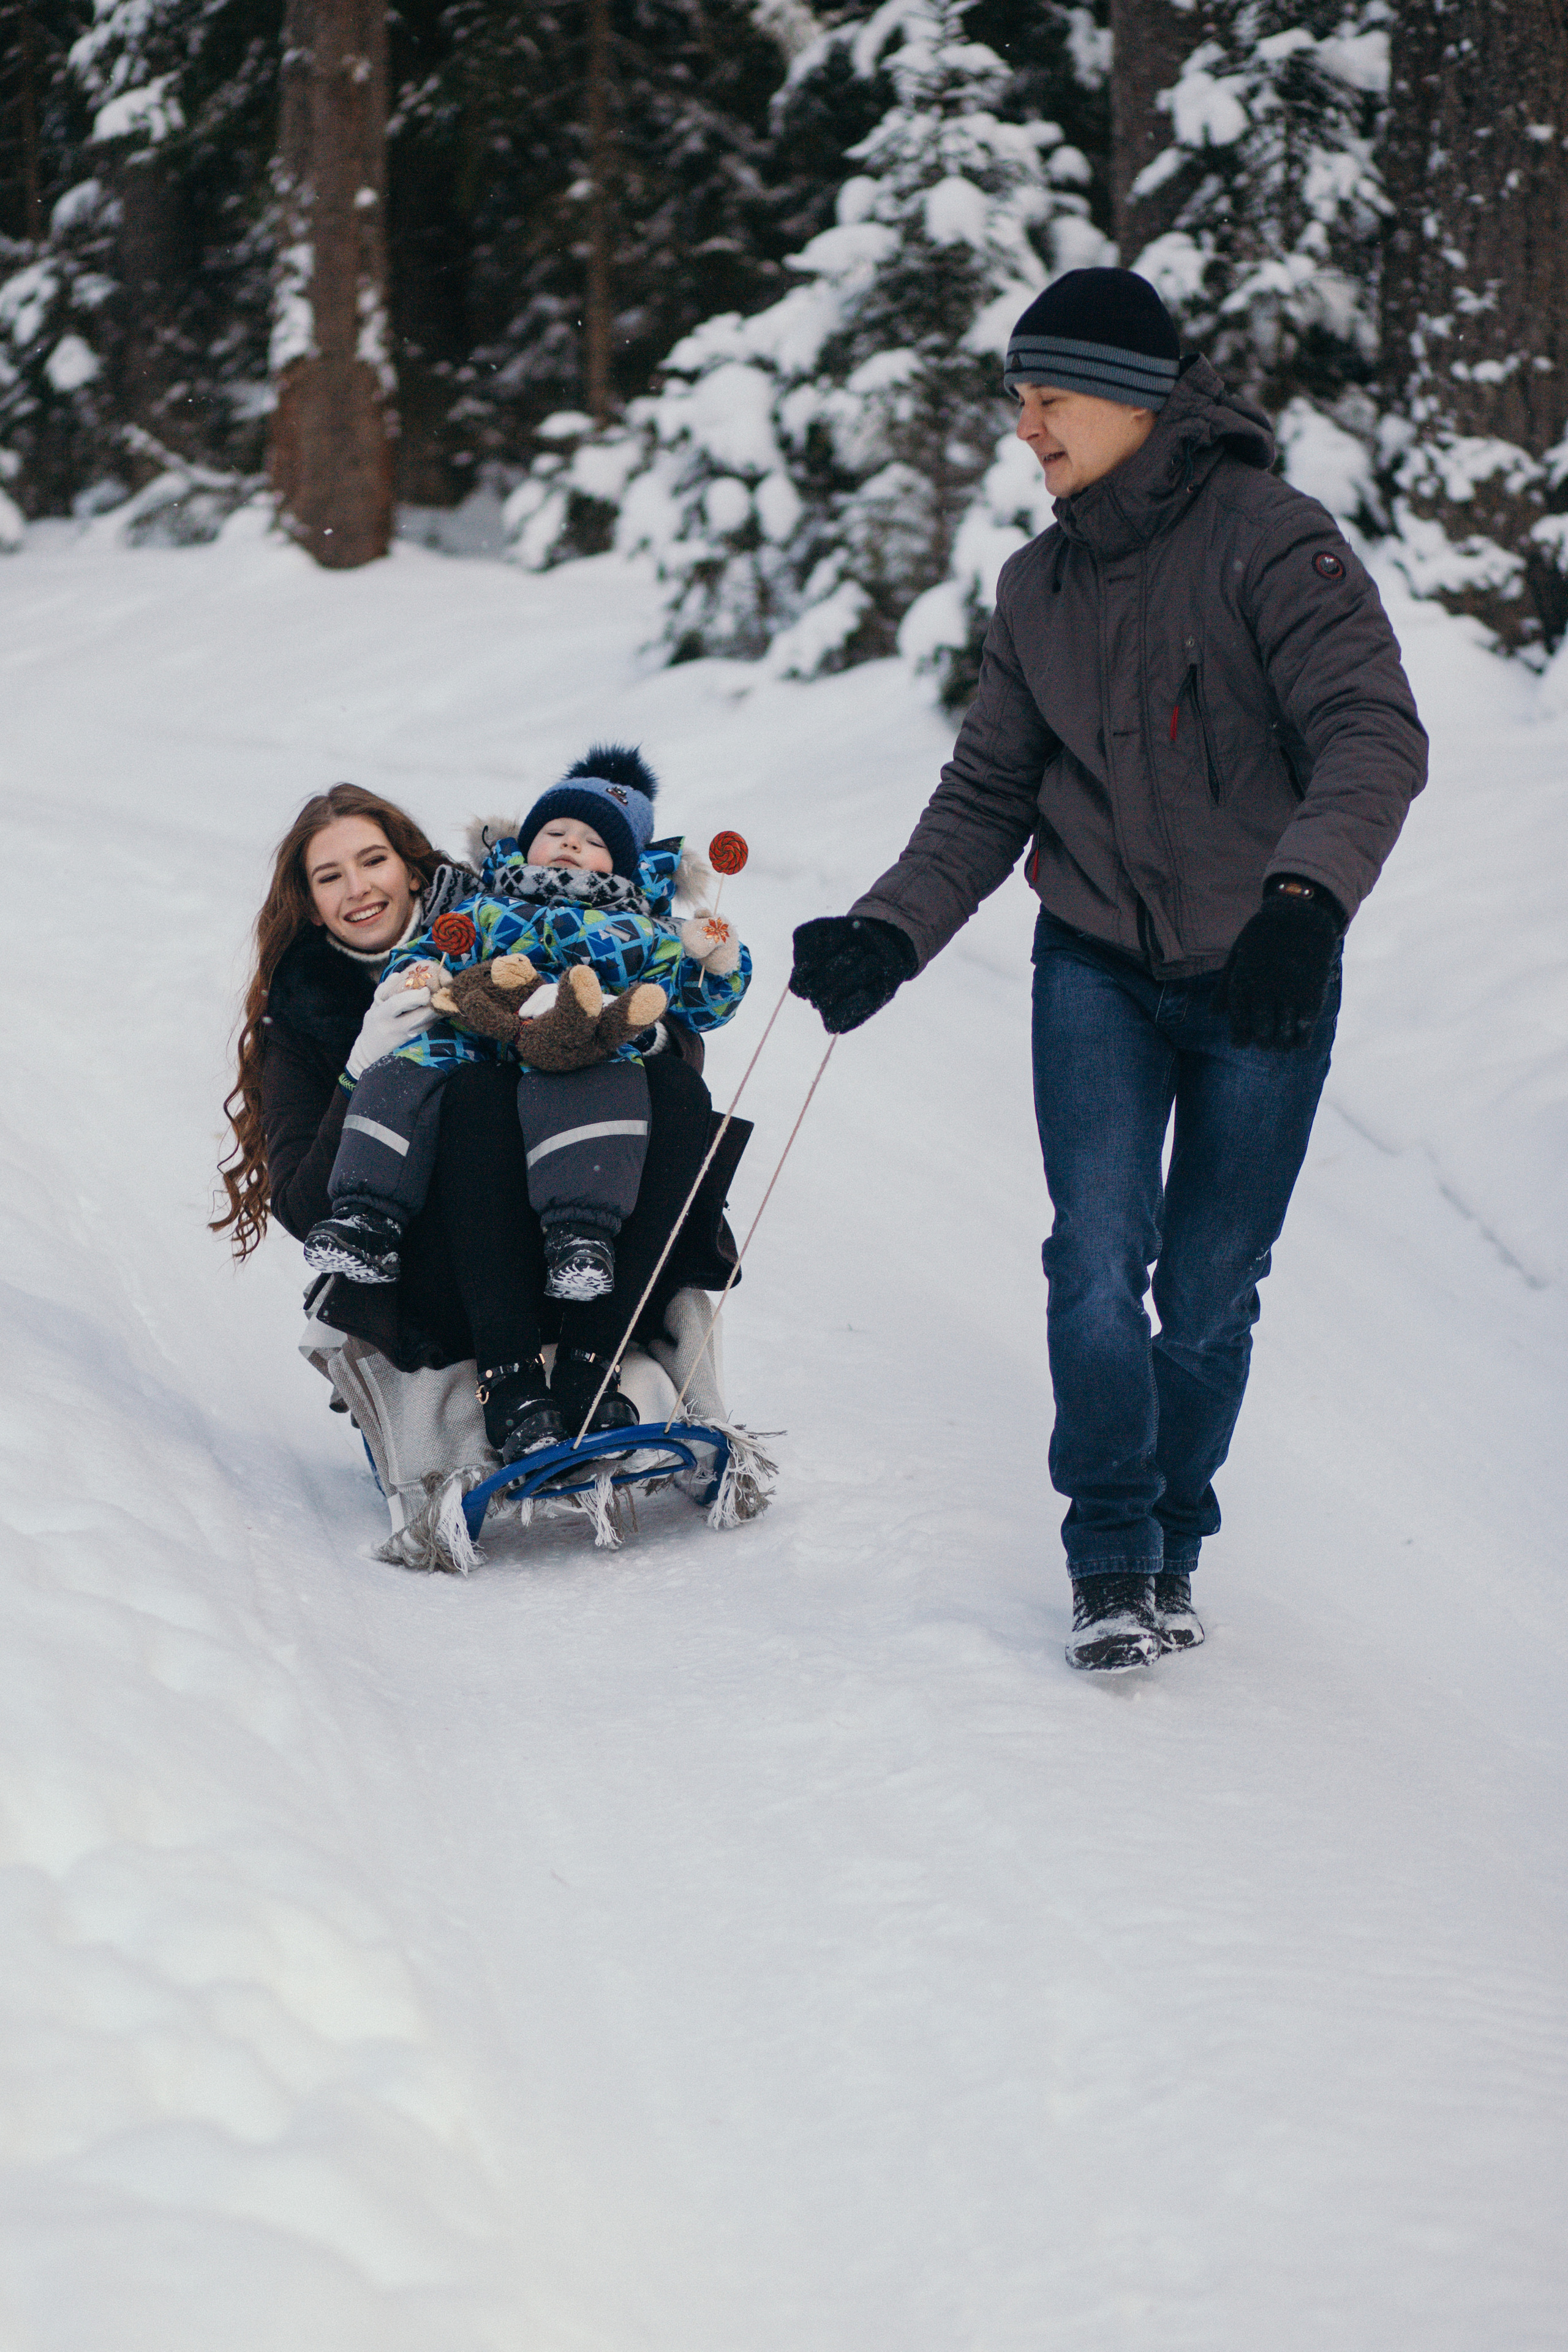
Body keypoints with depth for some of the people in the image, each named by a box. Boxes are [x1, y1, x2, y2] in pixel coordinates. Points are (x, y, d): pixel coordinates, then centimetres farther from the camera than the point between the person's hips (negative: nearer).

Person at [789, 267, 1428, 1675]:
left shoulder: (1269, 539, -13)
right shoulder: (1039, 589, 7)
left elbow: (1374, 736, -23)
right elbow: (989, 797, 14)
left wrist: (1304, 893, -39)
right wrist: (891, 932, -1)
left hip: (1263, 981, -3)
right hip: (1098, 971, 3)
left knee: (1208, 1291, 3)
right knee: (1098, 1258, -12)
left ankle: (1175, 1546, 22)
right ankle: (1112, 1563, -3)